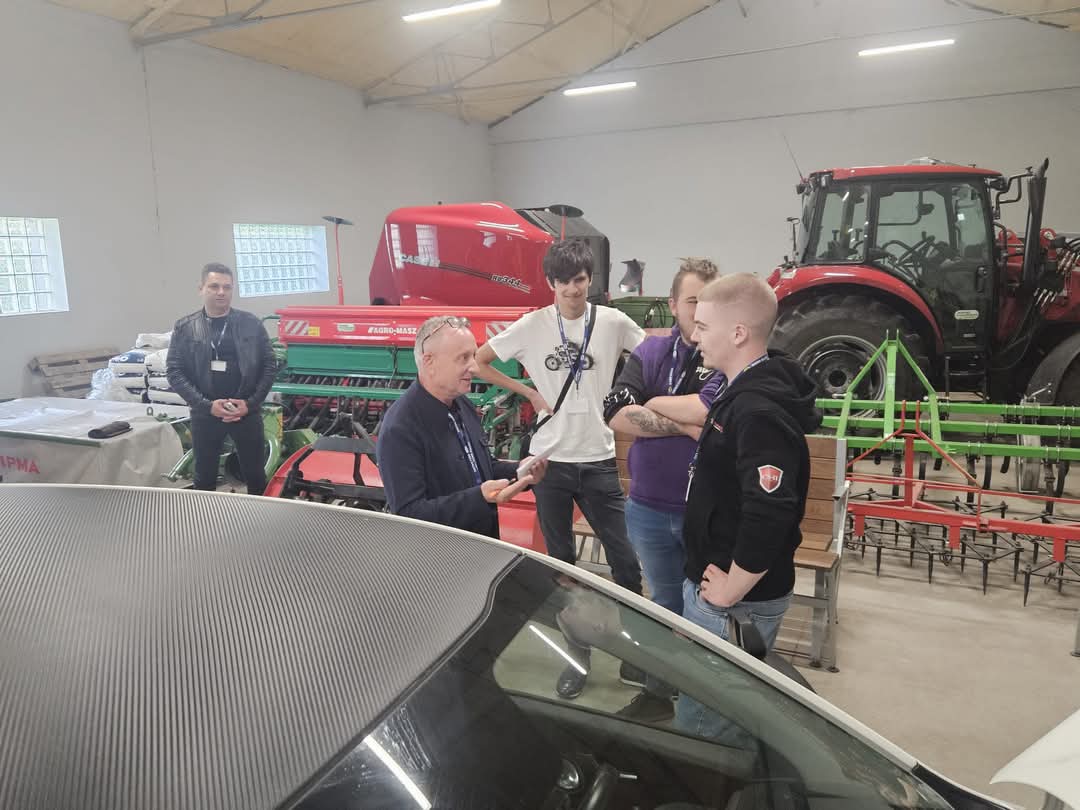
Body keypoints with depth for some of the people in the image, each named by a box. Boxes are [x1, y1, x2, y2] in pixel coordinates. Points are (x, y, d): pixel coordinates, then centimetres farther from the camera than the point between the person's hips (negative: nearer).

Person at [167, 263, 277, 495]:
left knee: (255, 475, 10)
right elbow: (175, 372, -2)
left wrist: (250, 403, -9)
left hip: (247, 411, 0)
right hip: (204, 414, 0)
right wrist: (207, 405, -13)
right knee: (205, 477, 14)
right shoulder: (184, 328, 0)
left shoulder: (251, 323, 0)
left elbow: (269, 365, 1)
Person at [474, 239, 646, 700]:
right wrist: (528, 392, -4)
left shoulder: (613, 323, -2)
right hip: (550, 460, 0)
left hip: (599, 459, 0)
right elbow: (479, 362, 3)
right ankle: (577, 656, 28)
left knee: (625, 561, 4)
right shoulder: (531, 326, -3)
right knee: (561, 563, 12)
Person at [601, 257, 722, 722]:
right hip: (649, 508, 4)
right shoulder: (650, 352, 1)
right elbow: (616, 414, -11)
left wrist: (650, 405, -14)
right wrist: (685, 425, -19)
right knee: (665, 603, 22)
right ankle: (658, 692, 41)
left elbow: (709, 409, -28)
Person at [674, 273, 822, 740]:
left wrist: (729, 591, -21)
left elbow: (770, 517, -32)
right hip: (717, 581, 10)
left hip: (737, 600, -10)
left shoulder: (759, 411, -25)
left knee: (701, 727, 4)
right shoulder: (743, 393, 8)